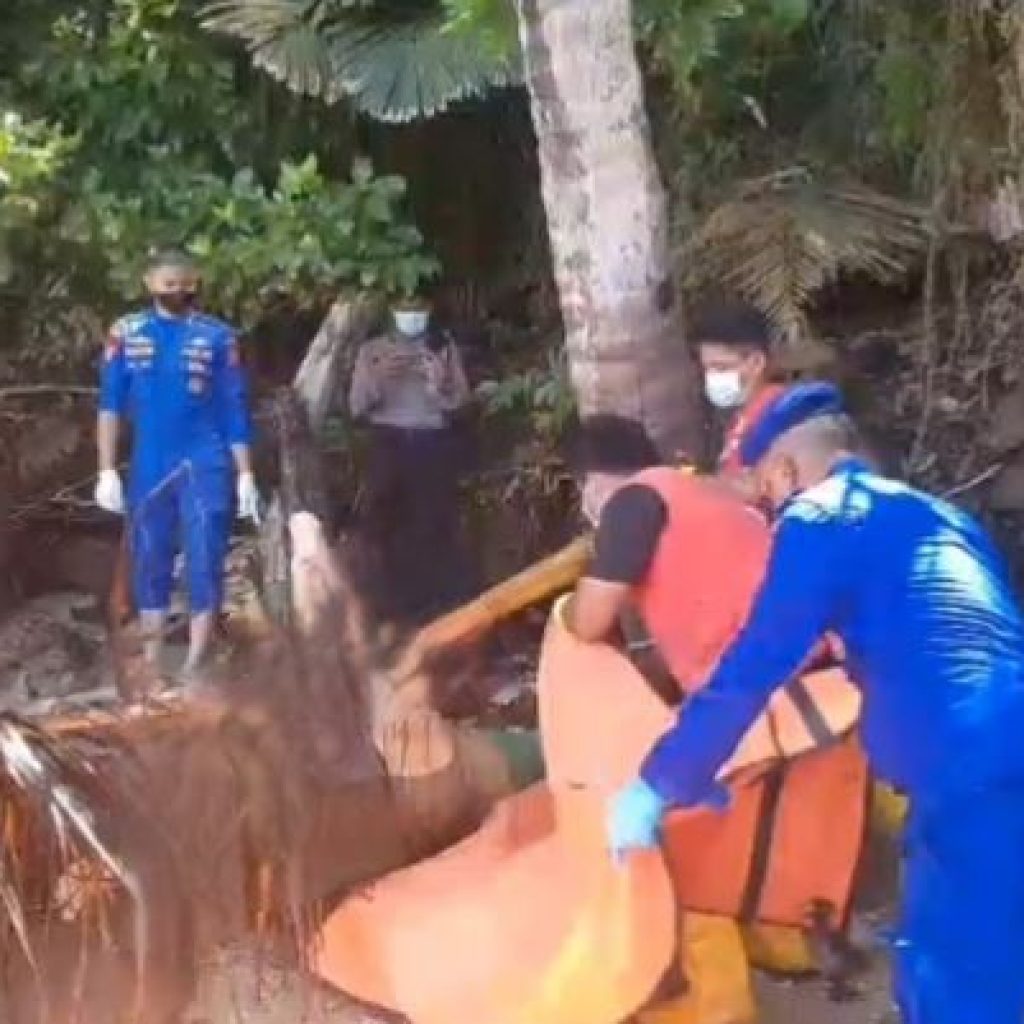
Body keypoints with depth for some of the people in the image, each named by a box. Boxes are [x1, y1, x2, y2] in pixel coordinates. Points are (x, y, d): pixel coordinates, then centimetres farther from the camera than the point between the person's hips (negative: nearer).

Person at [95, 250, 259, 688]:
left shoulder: (217, 336, -1)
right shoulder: (126, 333, 2)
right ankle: (151, 669, 19)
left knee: (204, 566, -3)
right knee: (149, 566, 8)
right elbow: (110, 404, 3)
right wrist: (107, 471, -2)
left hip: (205, 466, -2)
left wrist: (244, 474, -1)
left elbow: (234, 409, 2)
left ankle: (193, 670, 5)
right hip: (148, 469, 2)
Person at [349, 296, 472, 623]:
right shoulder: (372, 350, 9)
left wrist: (441, 383, -19)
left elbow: (460, 400, 2)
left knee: (437, 525, -6)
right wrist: (377, 378, -14)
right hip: (389, 445, 1)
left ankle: (444, 607, 2)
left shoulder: (444, 346, 10)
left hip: (434, 445, -1)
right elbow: (356, 407, 3)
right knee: (388, 525, -1)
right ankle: (401, 606, 9)